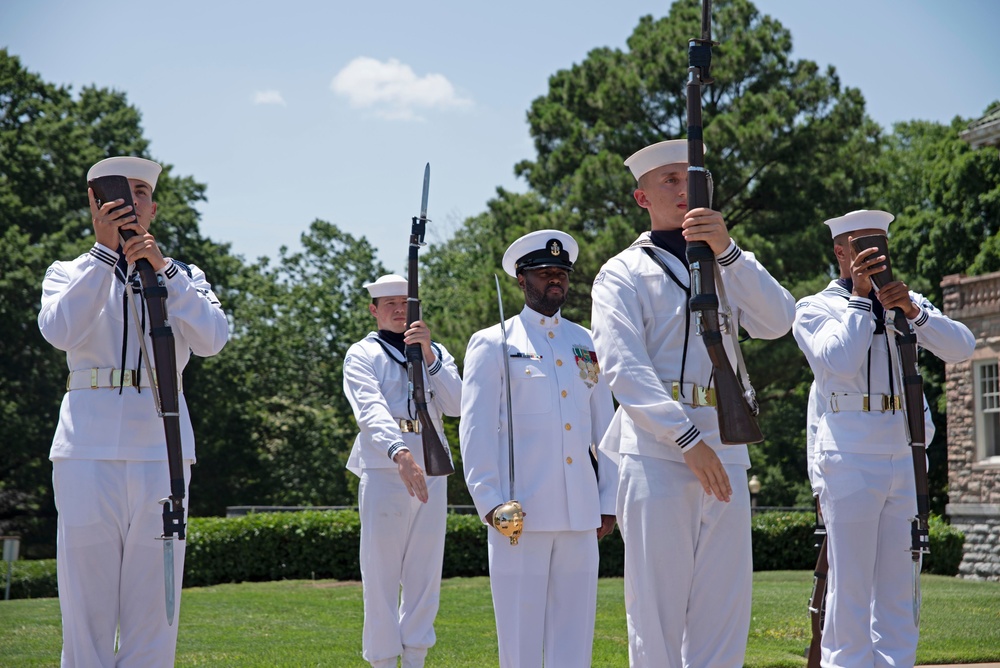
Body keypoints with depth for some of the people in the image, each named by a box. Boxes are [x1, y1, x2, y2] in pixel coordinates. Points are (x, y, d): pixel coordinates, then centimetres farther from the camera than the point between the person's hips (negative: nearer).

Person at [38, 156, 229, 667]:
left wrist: (161, 268, -11)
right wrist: (104, 250, -11)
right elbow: (60, 331, -9)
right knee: (86, 610, -2)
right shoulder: (69, 273, 14)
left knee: (152, 611, 0)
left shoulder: (184, 277, 17)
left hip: (160, 449, 1)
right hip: (88, 447, -1)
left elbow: (212, 340, -4)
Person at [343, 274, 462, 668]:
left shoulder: (435, 353, 16)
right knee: (381, 573, -3)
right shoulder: (362, 355, 3)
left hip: (431, 473, 4)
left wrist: (428, 354, -12)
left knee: (426, 573, 5)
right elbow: (371, 410, -15)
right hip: (383, 472, -4)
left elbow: (455, 405, 0)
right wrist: (400, 453, -33)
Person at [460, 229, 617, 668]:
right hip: (520, 512, -4)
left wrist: (609, 501, 11)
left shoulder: (586, 344, 17)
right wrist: (489, 502, -10)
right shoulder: (493, 344, 5)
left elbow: (604, 427, 18)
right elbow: (476, 429, -1)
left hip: (581, 514, 4)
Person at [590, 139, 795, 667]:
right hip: (657, 455, -5)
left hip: (727, 456, 5)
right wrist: (688, 439, -18)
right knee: (657, 611, -6)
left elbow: (777, 322, 0)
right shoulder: (623, 274, 6)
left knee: (725, 611, 4)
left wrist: (726, 251, -13)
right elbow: (623, 367, -8)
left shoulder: (728, 267, 20)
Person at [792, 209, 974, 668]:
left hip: (906, 458, 5)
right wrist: (859, 297, -12)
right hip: (850, 459, -5)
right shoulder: (816, 308, 2)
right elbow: (841, 362, -17)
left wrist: (912, 310, -14)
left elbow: (961, 348, 0)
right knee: (851, 584, -4)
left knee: (898, 586, 6)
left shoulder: (906, 303, 16)